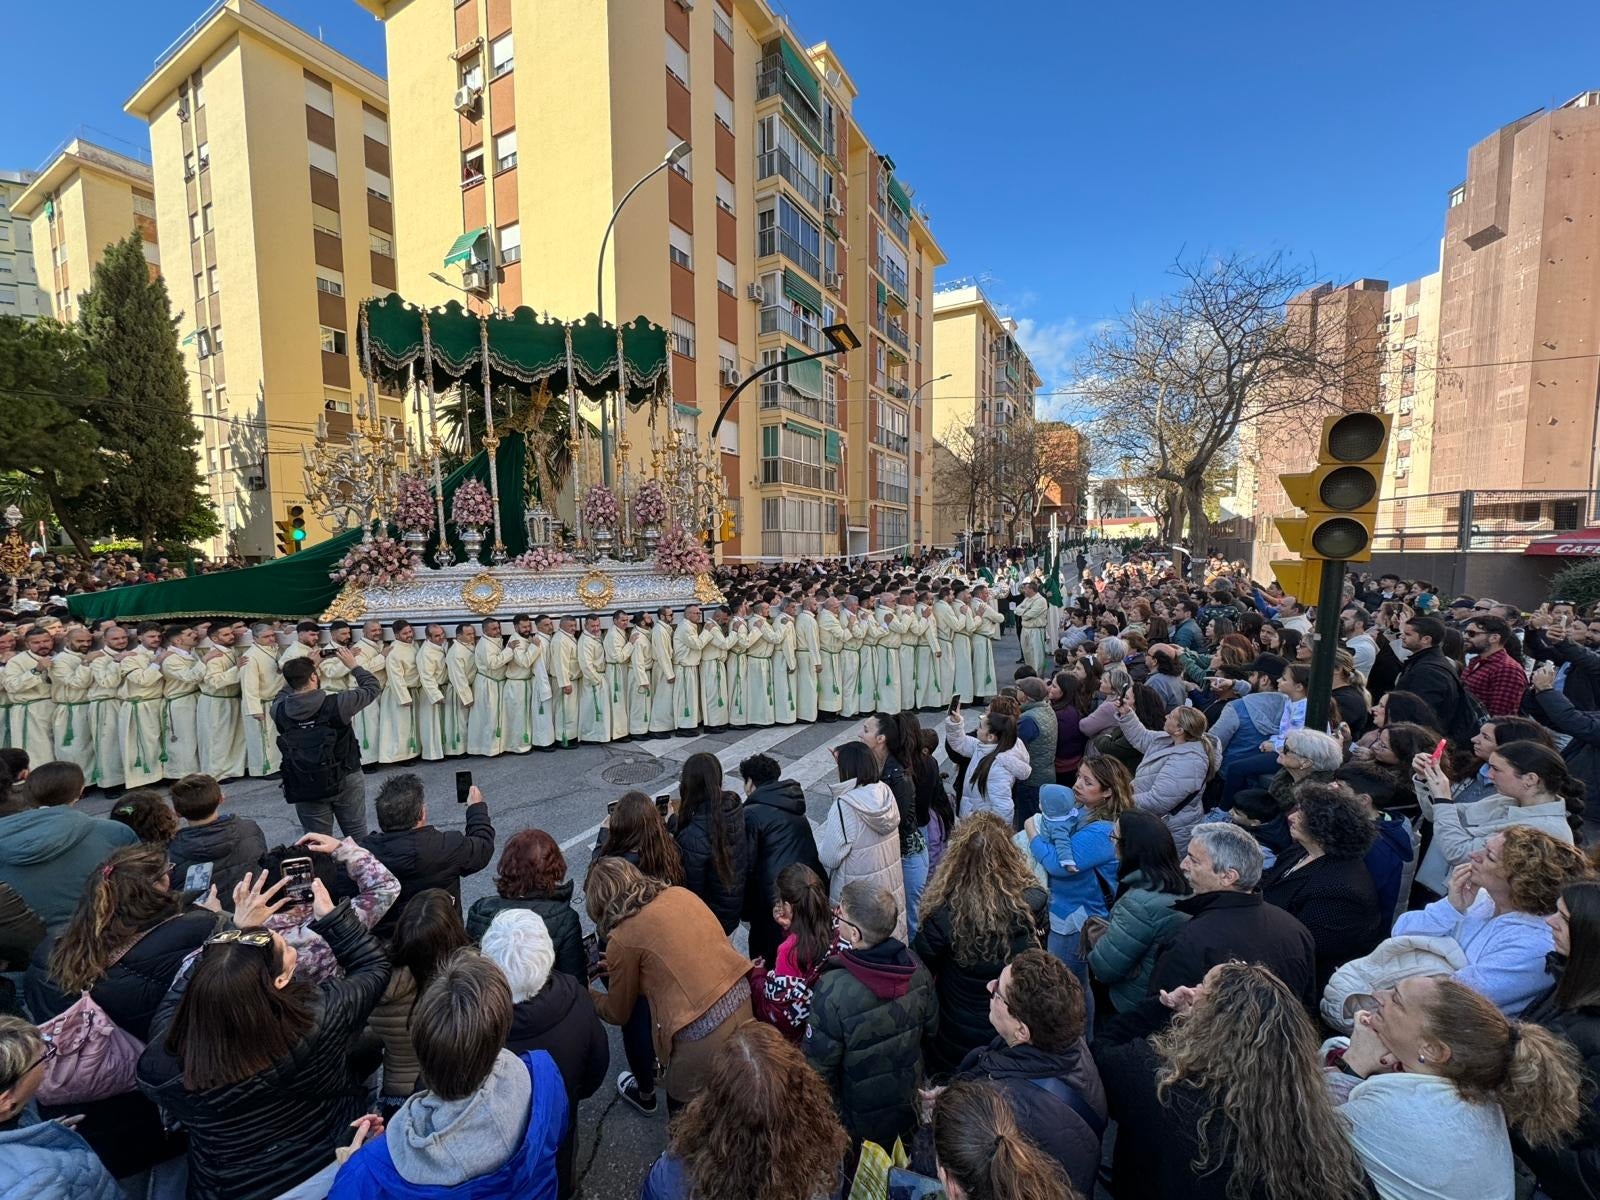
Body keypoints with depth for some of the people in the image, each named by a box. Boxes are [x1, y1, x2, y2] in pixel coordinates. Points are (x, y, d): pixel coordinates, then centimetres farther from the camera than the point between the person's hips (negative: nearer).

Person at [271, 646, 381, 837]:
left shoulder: (279, 711, -10)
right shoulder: (336, 704, -19)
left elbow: (284, 693, 16)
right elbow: (373, 686, -4)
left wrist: (305, 667, 15)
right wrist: (353, 665, 6)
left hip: (305, 788, 3)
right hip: (345, 781, -3)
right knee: (358, 839, 13)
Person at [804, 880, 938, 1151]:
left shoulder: (832, 991, -39)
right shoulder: (915, 966, -23)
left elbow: (819, 1066, -24)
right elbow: (930, 1027, -4)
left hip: (857, 1121, -4)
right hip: (908, 1106, 4)